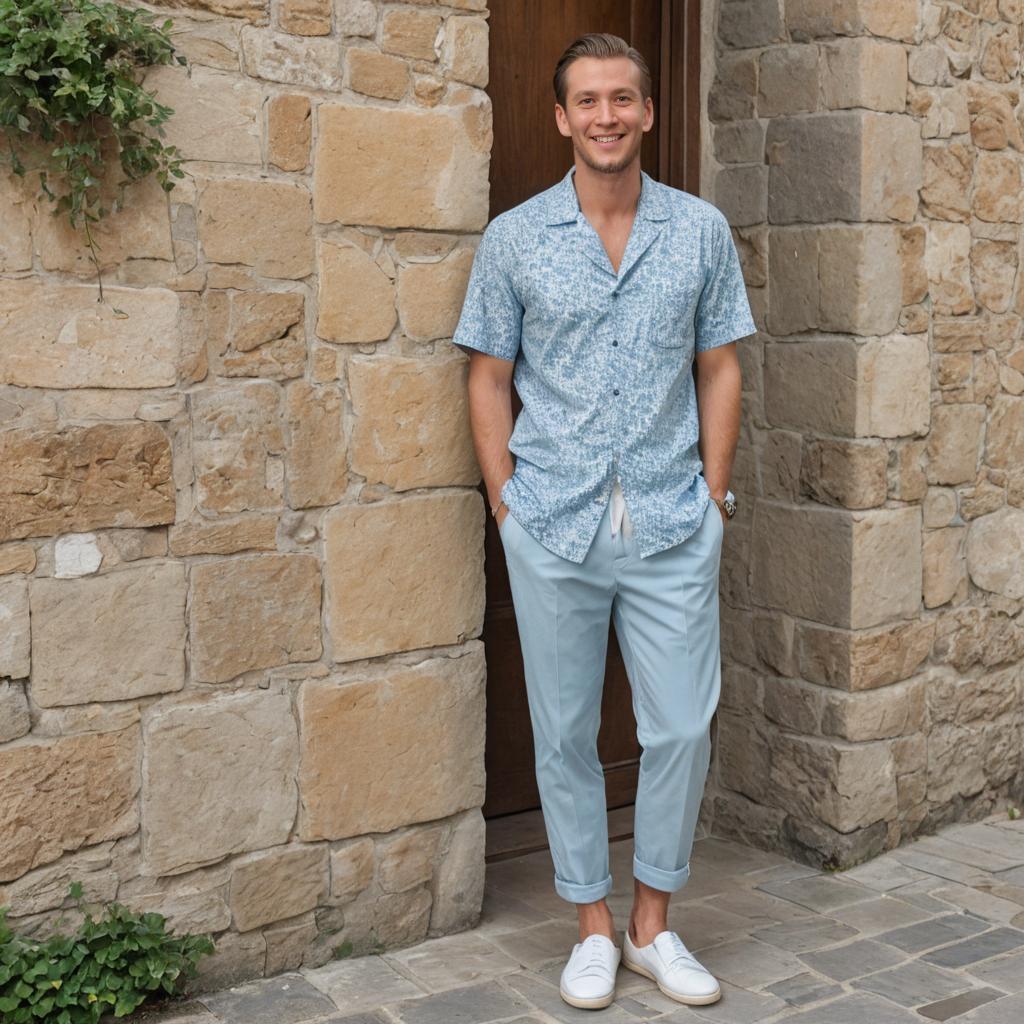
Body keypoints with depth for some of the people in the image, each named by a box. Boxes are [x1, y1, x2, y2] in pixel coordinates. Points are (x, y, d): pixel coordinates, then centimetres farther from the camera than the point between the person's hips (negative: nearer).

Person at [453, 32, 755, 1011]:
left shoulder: (701, 230, 5)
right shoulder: (514, 238, 2)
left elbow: (719, 370, 8)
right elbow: (490, 378, 5)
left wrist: (713, 496, 2)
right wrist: (505, 502, -2)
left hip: (673, 525, 1)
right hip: (554, 524, 0)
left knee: (681, 727, 3)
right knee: (565, 735, 8)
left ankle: (653, 923, 23)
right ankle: (592, 926, 24)